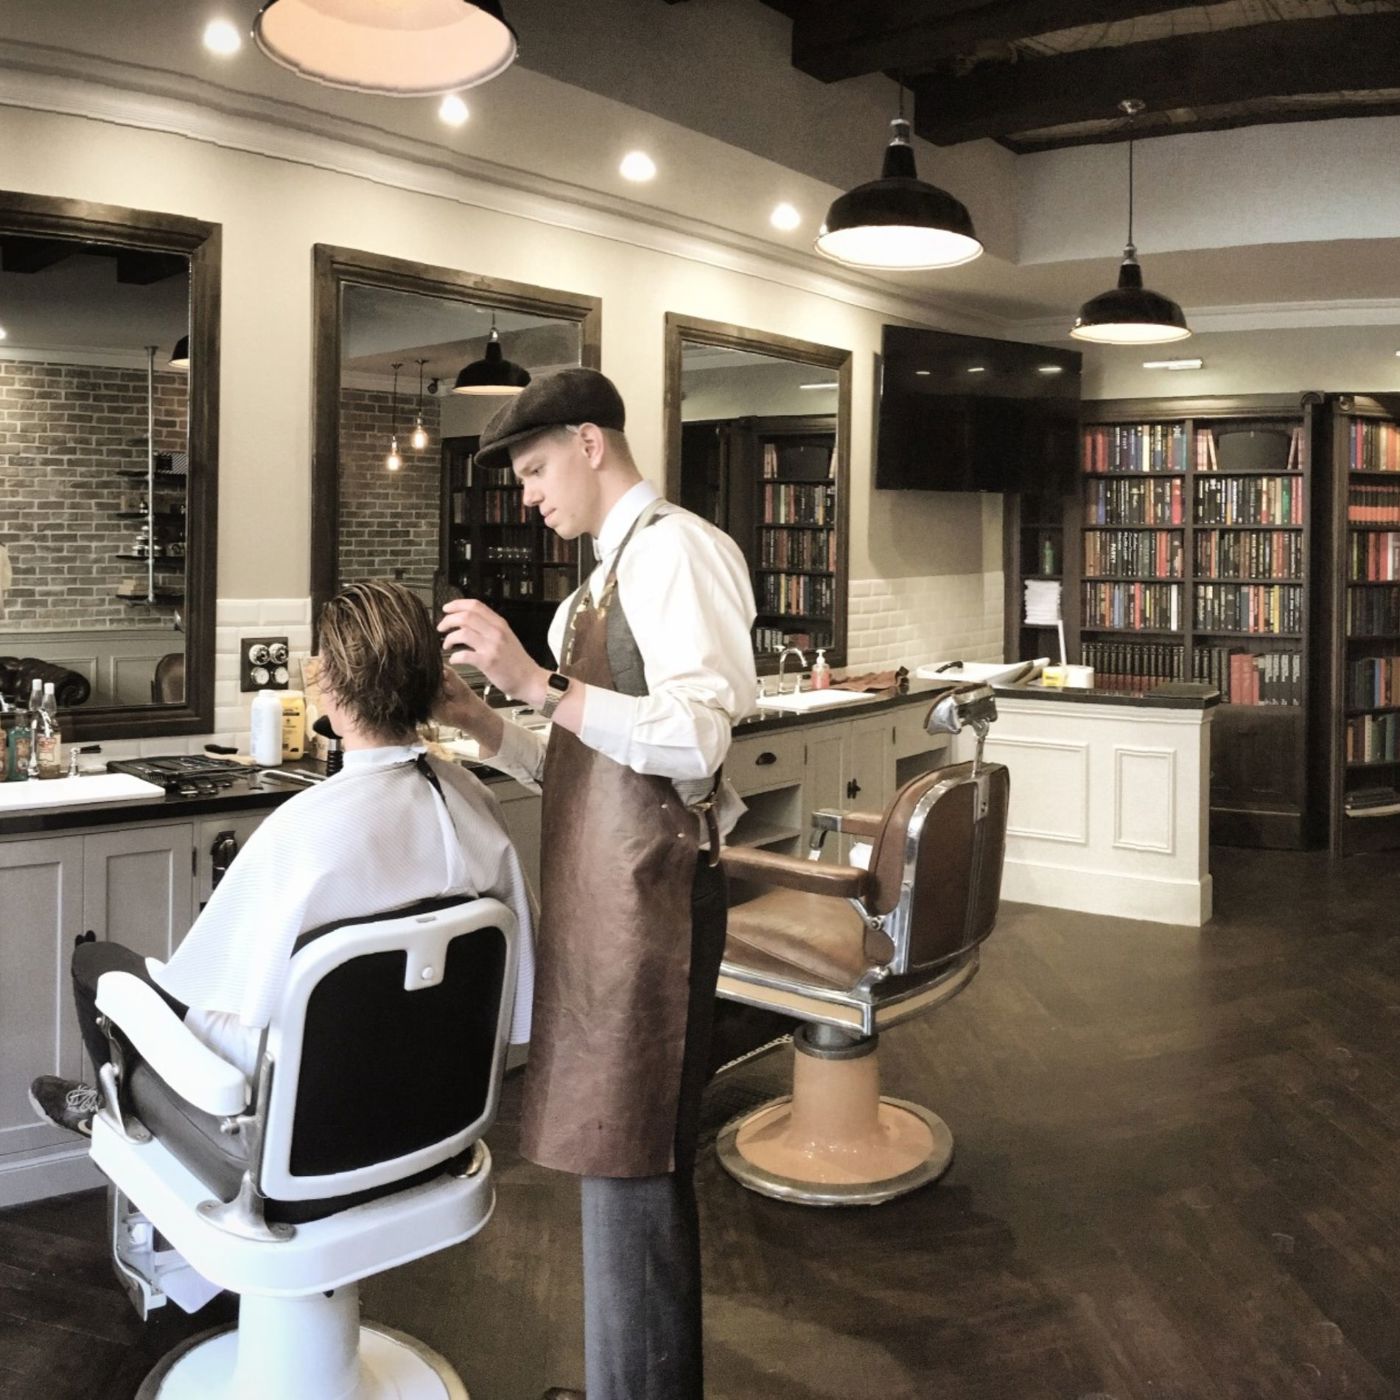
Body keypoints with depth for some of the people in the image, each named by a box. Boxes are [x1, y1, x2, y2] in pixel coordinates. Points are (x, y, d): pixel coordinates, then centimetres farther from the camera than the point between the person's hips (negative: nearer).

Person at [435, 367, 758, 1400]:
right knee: (621, 1159, 18)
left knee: (631, 1165, -1)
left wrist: (539, 682, -25)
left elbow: (697, 739, -22)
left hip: (651, 889, -9)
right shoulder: (611, 572, 18)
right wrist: (484, 723, 5)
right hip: (602, 888, 9)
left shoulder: (675, 548, -10)